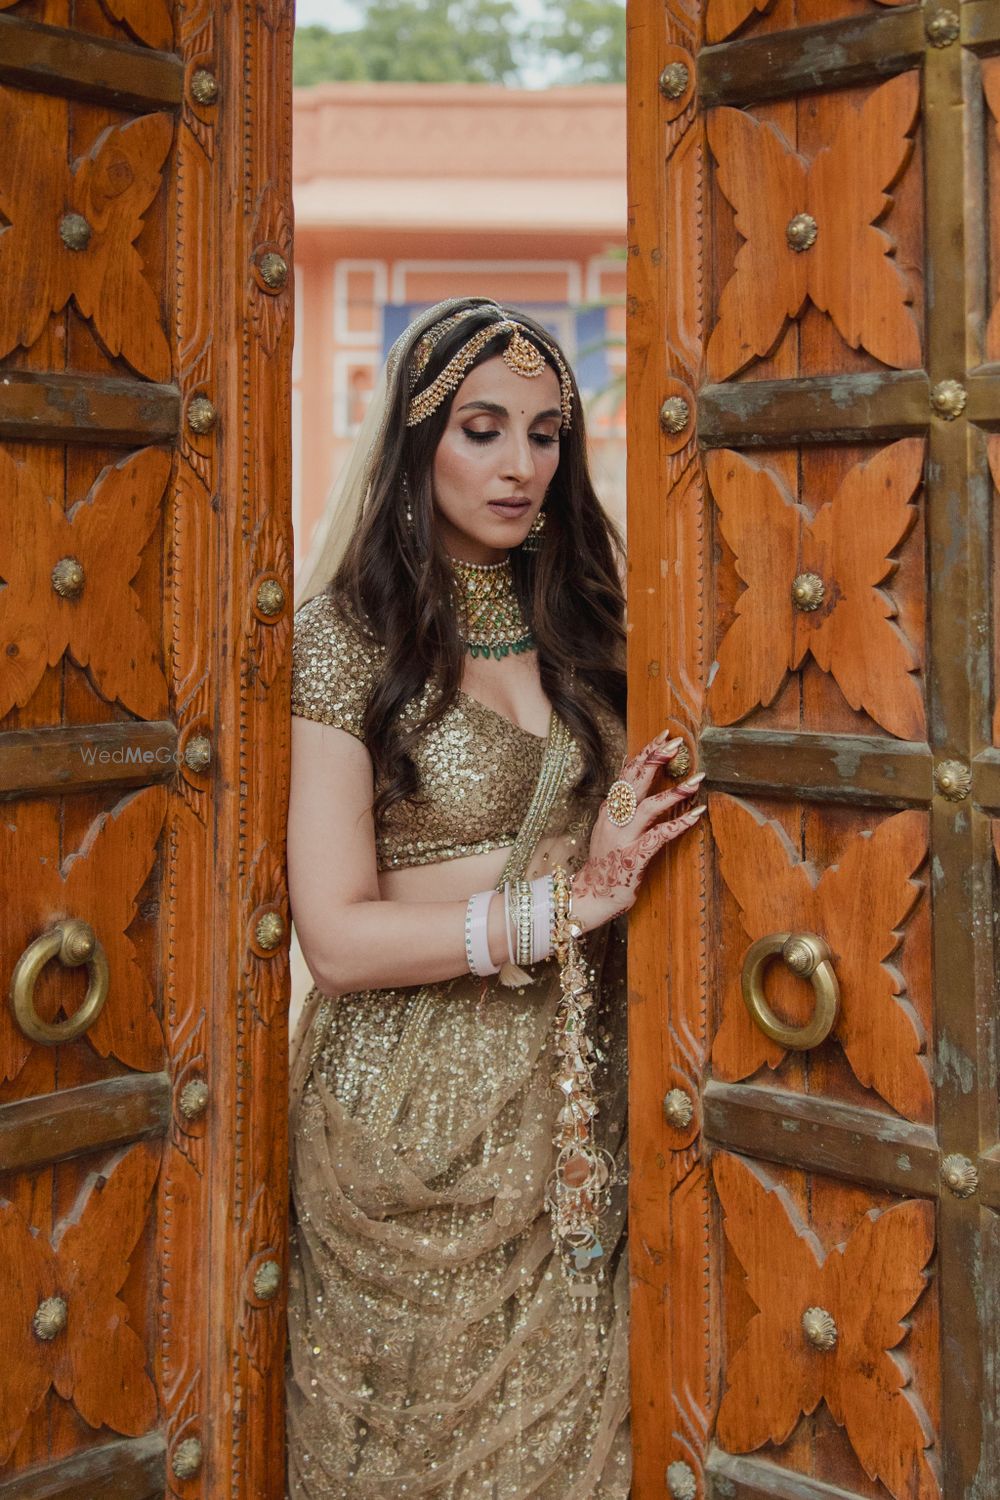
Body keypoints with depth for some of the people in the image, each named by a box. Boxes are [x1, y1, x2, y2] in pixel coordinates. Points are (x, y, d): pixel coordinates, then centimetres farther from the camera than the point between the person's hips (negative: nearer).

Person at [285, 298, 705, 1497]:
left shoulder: (580, 621, 7)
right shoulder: (344, 636, -8)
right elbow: (336, 938, -13)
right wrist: (562, 905, -18)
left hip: (576, 1105, 4)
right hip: (413, 1115, -4)